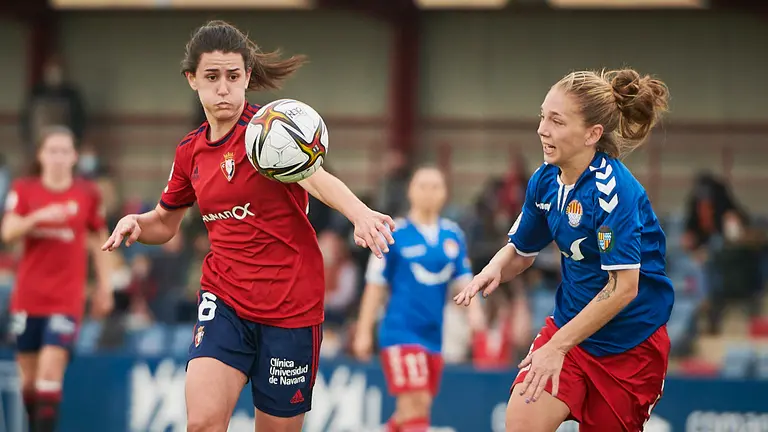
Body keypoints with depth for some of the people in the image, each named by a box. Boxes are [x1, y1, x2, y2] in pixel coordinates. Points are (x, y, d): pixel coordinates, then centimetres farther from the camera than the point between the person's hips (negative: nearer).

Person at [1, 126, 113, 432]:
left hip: (67, 299, -2)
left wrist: (104, 287, 9)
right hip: (28, 297, 2)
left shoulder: (87, 194, 1)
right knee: (29, 375, 9)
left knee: (51, 369, -16)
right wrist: (38, 216, -26)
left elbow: (98, 243, 11)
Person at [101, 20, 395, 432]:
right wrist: (135, 223, -2)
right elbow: (165, 223, 23)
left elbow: (314, 177, -31)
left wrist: (359, 213, -52)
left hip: (292, 305, -3)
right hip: (224, 300, 3)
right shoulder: (190, 151, 6)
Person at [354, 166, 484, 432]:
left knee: (409, 411, 11)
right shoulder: (394, 234, -3)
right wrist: (363, 332, -1)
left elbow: (462, 279, 10)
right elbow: (375, 285, 0)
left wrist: (473, 308, -10)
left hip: (433, 334, 5)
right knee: (416, 403, -16)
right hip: (401, 331, -5)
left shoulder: (453, 236, 10)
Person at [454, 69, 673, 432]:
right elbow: (520, 250, 15)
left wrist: (557, 346, -27)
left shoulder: (612, 188, -24)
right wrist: (495, 270, -10)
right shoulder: (545, 180, -2)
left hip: (631, 343, -5)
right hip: (568, 325, 5)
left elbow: (623, 287, -26)